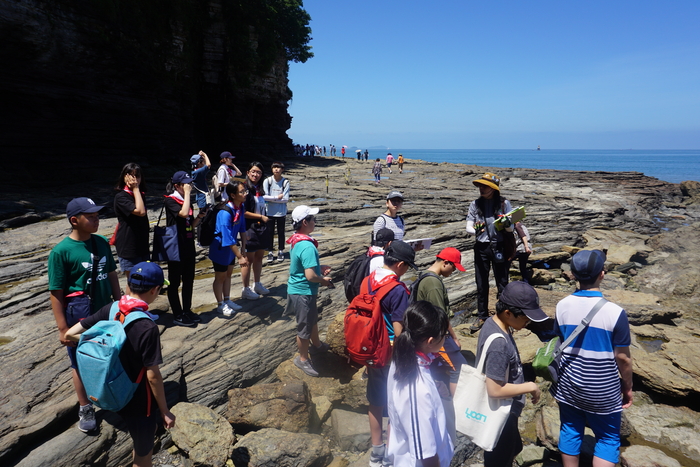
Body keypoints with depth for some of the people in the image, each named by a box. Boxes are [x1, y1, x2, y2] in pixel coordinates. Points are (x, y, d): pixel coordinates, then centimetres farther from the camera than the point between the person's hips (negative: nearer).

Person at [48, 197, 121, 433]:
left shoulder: (101, 243, -2)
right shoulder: (61, 251, -18)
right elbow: (56, 293, -13)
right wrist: (63, 328, -12)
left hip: (106, 312, 5)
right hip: (80, 317, -5)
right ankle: (85, 408, 31)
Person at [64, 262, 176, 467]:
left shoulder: (110, 309, -10)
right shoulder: (147, 327, -30)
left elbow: (70, 335, -4)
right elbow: (153, 376, -23)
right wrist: (165, 411, -11)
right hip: (138, 400, -7)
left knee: (146, 435, 32)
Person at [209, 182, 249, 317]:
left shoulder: (241, 207, -9)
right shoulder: (225, 213, -32)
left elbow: (242, 229, 1)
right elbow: (228, 239, -31)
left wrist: (243, 248, 0)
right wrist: (240, 257, -29)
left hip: (231, 246, 7)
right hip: (220, 247, -7)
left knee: (228, 274, 20)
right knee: (220, 277, 9)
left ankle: (227, 301, 36)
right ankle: (220, 305, 26)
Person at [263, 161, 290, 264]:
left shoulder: (285, 182, -6)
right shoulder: (267, 181, -4)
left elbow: (286, 199, -11)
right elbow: (264, 197, -11)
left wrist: (271, 199, -11)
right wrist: (277, 197, -12)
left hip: (281, 213, 0)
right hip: (269, 212, 0)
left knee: (281, 233, 11)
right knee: (270, 233, 8)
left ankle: (280, 251, 25)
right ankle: (270, 252, 20)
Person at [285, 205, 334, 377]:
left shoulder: (297, 240, 2)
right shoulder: (307, 246, -29)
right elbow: (310, 276, -32)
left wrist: (319, 267, 9)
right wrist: (324, 280, -13)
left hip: (298, 289, 10)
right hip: (303, 292, -10)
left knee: (313, 319, 29)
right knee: (305, 327, 10)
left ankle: (317, 345, 51)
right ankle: (303, 359, 29)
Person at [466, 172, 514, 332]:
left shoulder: (504, 203, -3)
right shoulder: (475, 204, 3)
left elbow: (511, 229, -5)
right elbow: (468, 227, -1)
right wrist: (475, 230, -24)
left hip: (499, 246, -2)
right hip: (481, 247, 2)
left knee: (502, 283, 5)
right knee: (481, 284, 9)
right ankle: (482, 316, 23)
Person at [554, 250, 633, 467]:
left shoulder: (562, 306, -10)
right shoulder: (615, 312, -21)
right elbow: (623, 358, -12)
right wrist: (628, 387, 5)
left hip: (568, 385, 3)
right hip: (603, 391, -3)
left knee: (570, 433, 18)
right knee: (608, 440, 16)